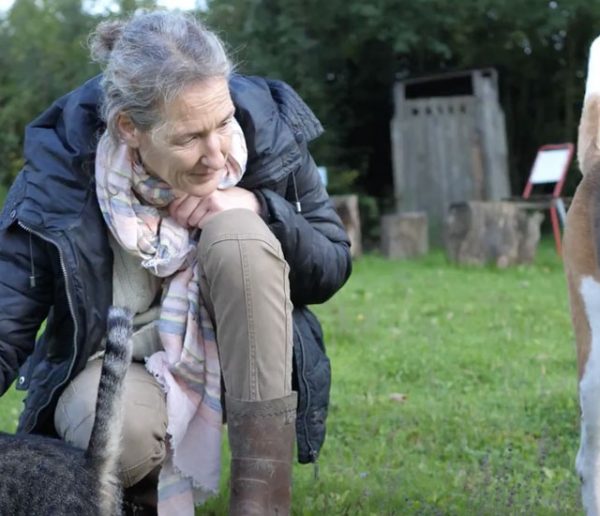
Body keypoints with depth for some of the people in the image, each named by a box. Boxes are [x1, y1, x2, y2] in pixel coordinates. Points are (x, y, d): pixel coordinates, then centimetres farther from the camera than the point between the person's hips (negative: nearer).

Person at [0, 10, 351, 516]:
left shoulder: (266, 128, -15)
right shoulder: (62, 168, -20)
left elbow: (333, 269, -5)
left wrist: (259, 208, -24)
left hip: (235, 359, 2)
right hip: (117, 366, -2)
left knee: (236, 233, -28)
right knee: (123, 434, -37)